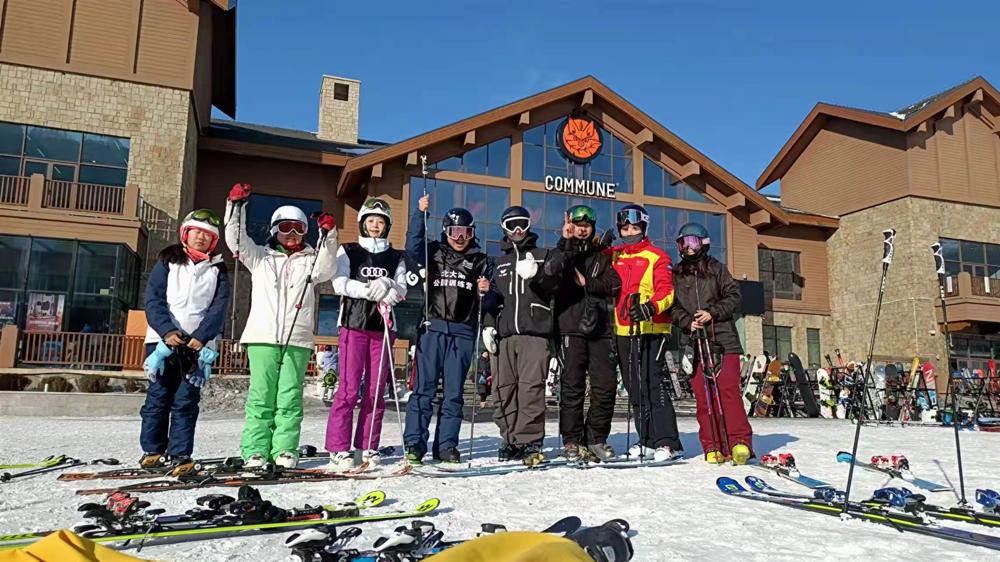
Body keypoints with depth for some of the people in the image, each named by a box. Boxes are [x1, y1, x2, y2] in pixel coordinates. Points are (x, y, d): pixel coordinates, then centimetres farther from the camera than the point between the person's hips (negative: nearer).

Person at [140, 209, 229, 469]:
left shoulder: (218, 270, 12)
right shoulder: (167, 261, 11)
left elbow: (218, 308, 1)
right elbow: (154, 300, 1)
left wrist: (200, 337, -13)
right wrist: (167, 331, -14)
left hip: (199, 344, 0)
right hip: (163, 339, 0)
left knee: (186, 400, -3)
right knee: (158, 396, 1)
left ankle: (180, 455, 1)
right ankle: (152, 451, 12)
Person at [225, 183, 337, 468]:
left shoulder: (311, 260, 16)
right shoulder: (260, 257, 18)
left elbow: (326, 269, -3)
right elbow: (236, 239, 7)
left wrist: (328, 235, -16)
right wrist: (236, 206, -4)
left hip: (297, 340, 0)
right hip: (262, 337, 0)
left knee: (290, 397, -3)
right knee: (261, 395, -2)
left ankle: (285, 450, 2)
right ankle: (255, 450, 3)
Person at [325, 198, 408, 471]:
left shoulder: (396, 257, 17)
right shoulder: (348, 251, 11)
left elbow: (401, 290, 4)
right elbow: (340, 284, -3)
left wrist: (386, 285, -17)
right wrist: (373, 290, -13)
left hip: (383, 326, 3)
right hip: (354, 324, -3)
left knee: (376, 390, 2)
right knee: (349, 389, -8)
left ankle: (368, 447, 10)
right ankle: (339, 449, -3)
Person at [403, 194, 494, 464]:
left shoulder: (481, 261, 13)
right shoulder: (435, 253, 11)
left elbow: (487, 302, 13)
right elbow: (413, 246, -8)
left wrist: (485, 291, -10)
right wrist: (419, 213, -14)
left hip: (463, 333, 1)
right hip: (433, 329, -1)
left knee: (454, 391, 5)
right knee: (424, 387, -3)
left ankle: (446, 445, 12)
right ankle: (414, 443, 2)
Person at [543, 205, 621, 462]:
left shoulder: (601, 256, 20)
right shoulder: (562, 252, 11)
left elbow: (615, 283, 5)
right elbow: (550, 272, -12)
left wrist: (587, 283, -6)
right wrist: (566, 243, -17)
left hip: (598, 327, 3)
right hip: (571, 327, -3)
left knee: (606, 383, -2)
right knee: (573, 385, -4)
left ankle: (596, 438, 11)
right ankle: (571, 441, 5)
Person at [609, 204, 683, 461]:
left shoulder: (657, 257, 1)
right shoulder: (613, 257, 16)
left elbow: (666, 292, -8)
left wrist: (651, 308, -25)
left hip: (651, 329, -6)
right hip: (622, 331, 6)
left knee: (654, 386, -11)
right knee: (635, 389, 9)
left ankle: (668, 442, -7)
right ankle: (648, 441, 17)